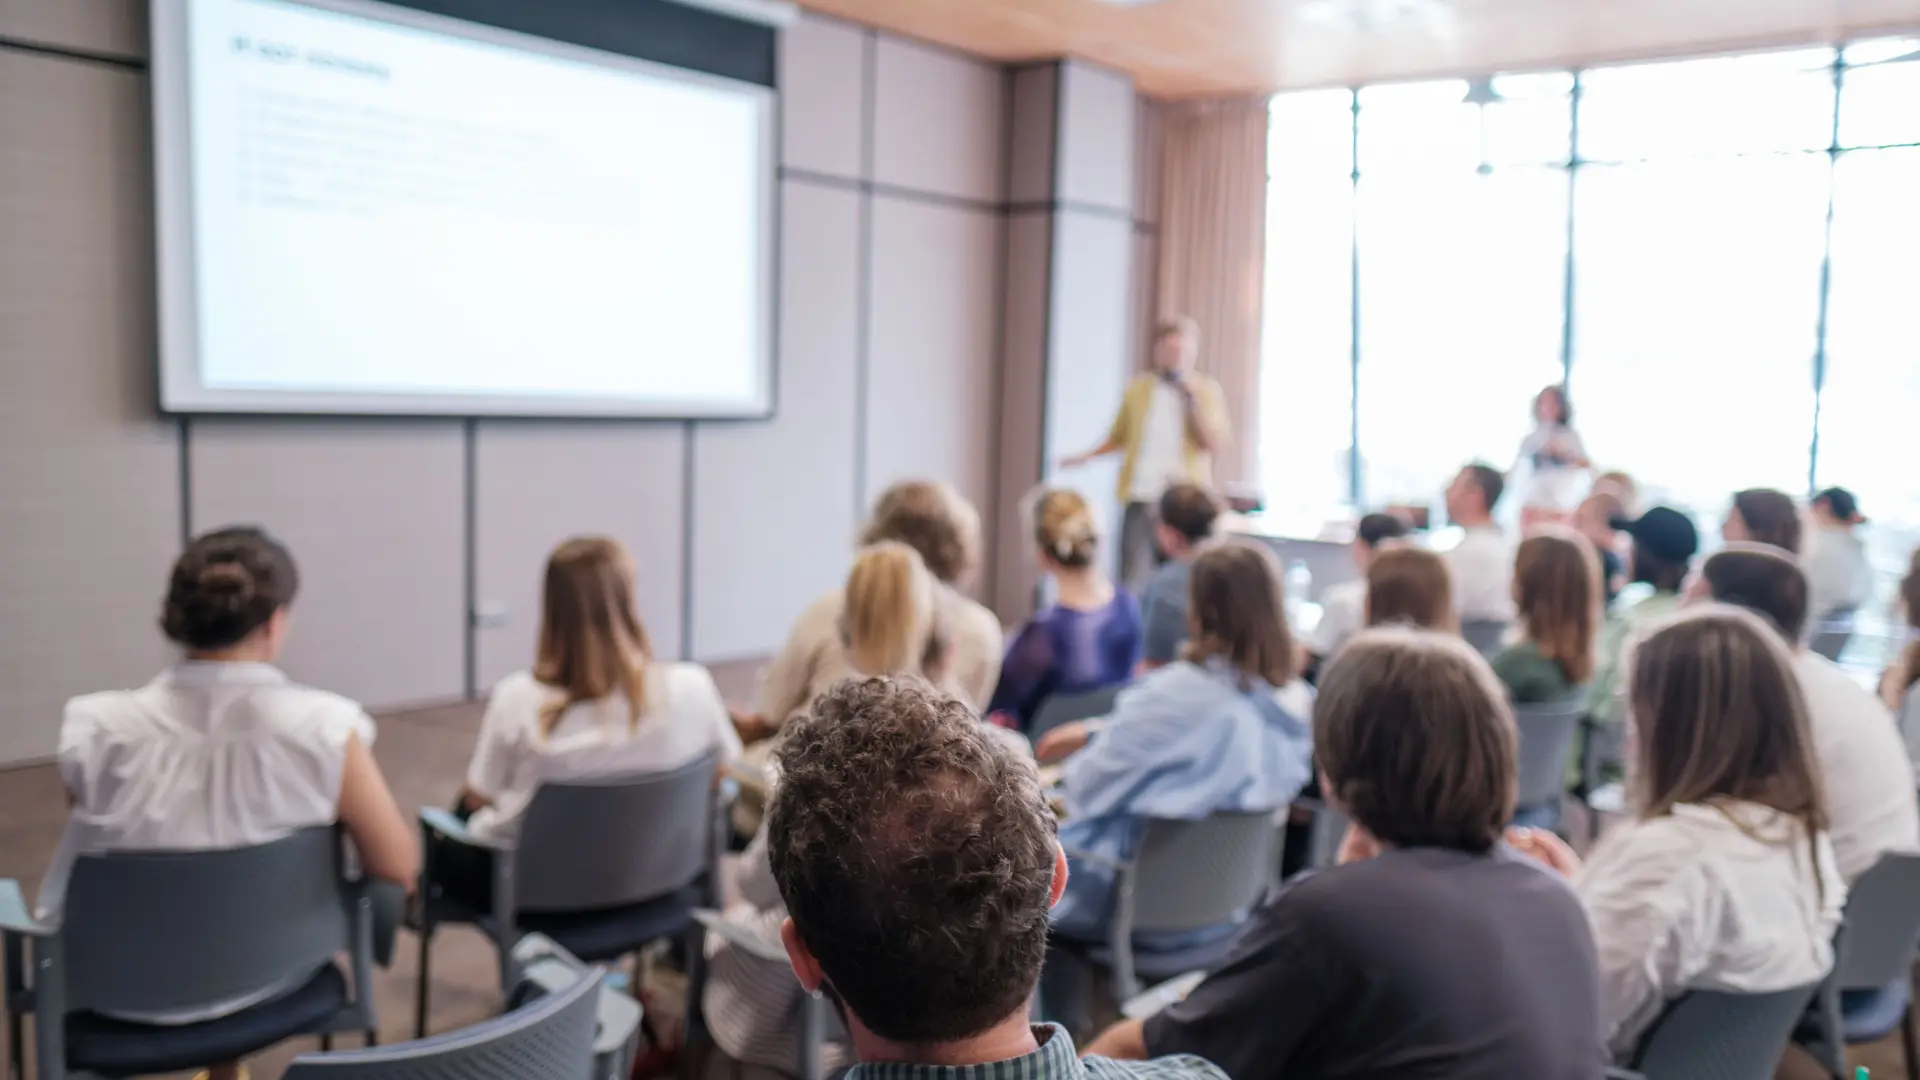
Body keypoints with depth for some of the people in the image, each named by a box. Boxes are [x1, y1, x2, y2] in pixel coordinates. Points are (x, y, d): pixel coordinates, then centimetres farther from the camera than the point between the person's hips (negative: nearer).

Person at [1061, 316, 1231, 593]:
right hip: (1140, 497, 1)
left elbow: (1215, 443, -5)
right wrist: (1089, 456, 5)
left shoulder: (1207, 389, 5)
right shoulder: (1138, 388, 9)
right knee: (1135, 580, -4)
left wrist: (1193, 401, -11)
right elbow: (1119, 436, 20)